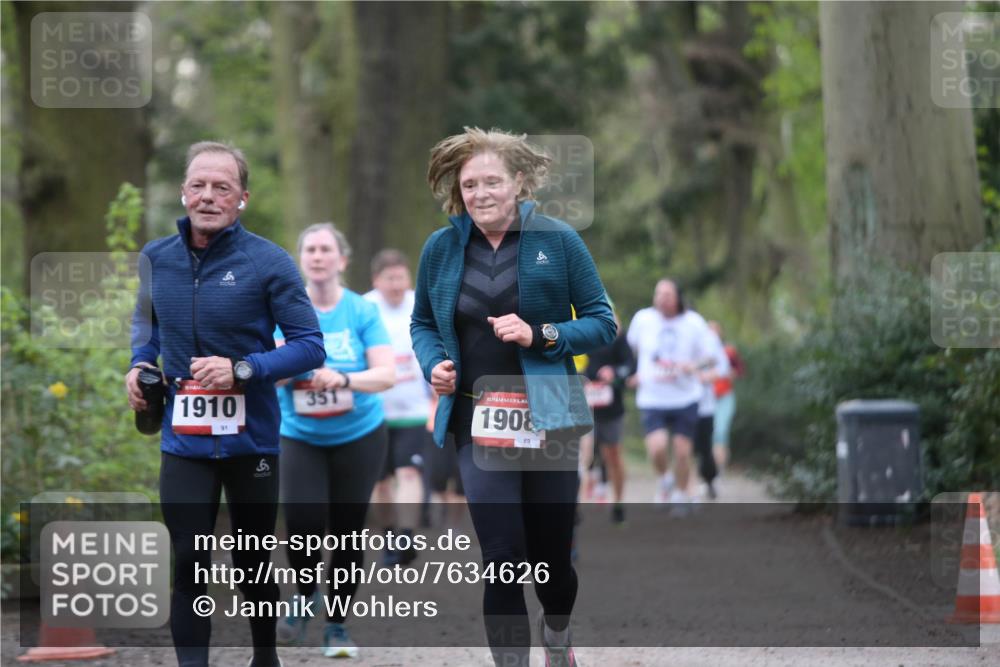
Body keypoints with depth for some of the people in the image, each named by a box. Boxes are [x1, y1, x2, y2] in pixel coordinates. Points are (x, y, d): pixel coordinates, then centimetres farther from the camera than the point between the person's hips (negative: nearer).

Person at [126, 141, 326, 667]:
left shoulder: (268, 262, -12)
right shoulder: (157, 258, 0)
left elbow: (310, 346, -11)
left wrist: (243, 369, -23)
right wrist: (140, 364, 2)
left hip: (250, 439, -2)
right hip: (183, 440, 2)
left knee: (253, 561, 16)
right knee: (187, 567, -5)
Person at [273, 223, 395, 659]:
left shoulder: (363, 311, -4)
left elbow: (386, 374, -11)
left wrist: (342, 379, -28)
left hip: (359, 437, 0)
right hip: (301, 437, 0)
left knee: (347, 531, 1)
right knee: (302, 521, -18)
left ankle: (337, 626, 18)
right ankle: (304, 596, 11)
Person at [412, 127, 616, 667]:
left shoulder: (558, 241, -4)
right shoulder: (441, 249, 2)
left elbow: (602, 323, -1)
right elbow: (422, 324, 16)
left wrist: (541, 336, -17)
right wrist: (433, 363, -4)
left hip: (547, 419, 0)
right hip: (479, 422, 1)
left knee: (551, 558, 12)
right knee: (502, 560, -11)